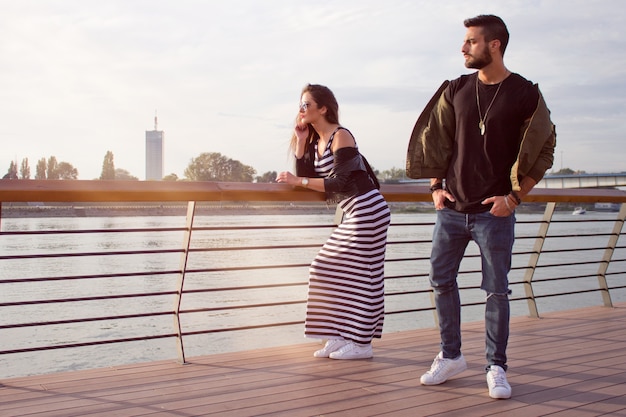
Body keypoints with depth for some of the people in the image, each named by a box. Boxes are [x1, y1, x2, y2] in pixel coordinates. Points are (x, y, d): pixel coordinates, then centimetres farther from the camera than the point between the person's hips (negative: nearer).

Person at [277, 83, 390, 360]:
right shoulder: (316, 140, 12)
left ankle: (362, 344, -2)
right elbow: (304, 175, 3)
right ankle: (342, 337, 13)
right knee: (331, 270, 8)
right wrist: (300, 140, -2)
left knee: (358, 273, -7)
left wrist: (299, 181, -21)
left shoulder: (340, 137, -14)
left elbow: (337, 183, -20)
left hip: (367, 211, -10)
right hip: (353, 214, 10)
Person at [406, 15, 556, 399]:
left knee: (497, 290, 2)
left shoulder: (525, 94, -5)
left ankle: (497, 368, 14)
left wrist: (515, 197, -8)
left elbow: (544, 151, -2)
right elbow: (435, 140, 14)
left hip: (494, 212, -4)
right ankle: (451, 356, 24)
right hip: (452, 209, 4)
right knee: (441, 281, 8)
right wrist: (436, 187, 5)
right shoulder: (456, 91, 6)